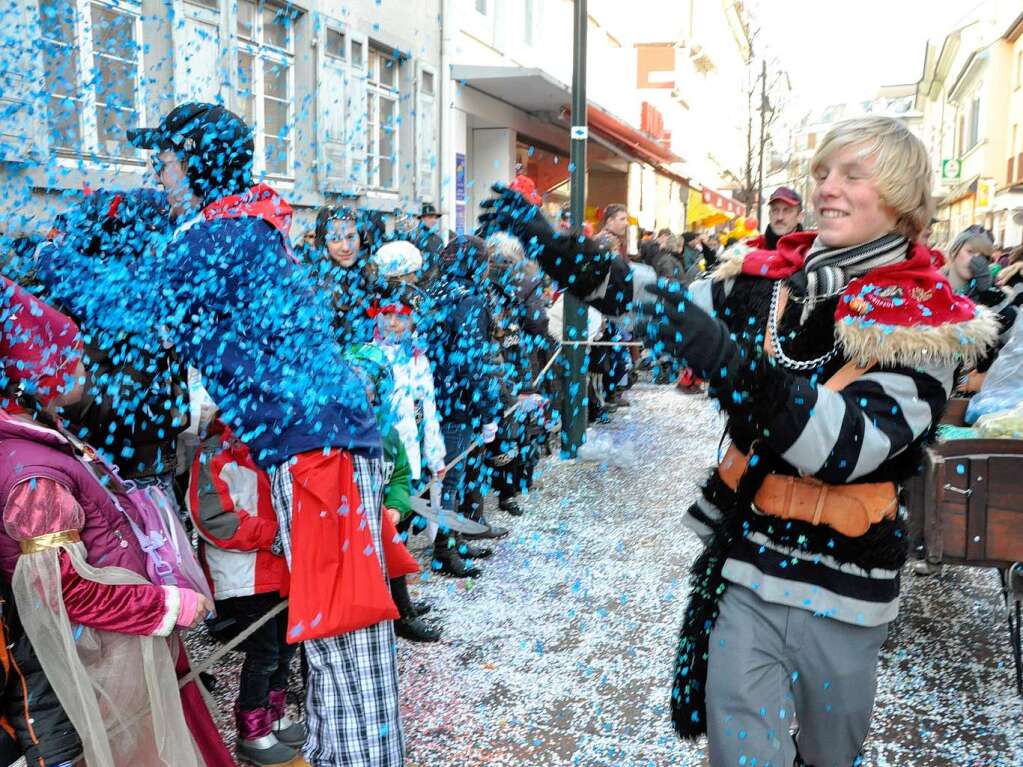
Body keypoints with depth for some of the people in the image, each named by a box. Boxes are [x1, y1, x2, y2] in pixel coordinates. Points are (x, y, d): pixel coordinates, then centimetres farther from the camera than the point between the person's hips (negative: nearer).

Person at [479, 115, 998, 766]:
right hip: (741, 568, 2)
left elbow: (844, 447, -27)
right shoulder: (771, 281, -1)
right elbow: (647, 303, 3)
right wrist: (545, 242, -6)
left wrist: (726, 359, -39)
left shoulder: (928, 326, -13)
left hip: (841, 589, -2)